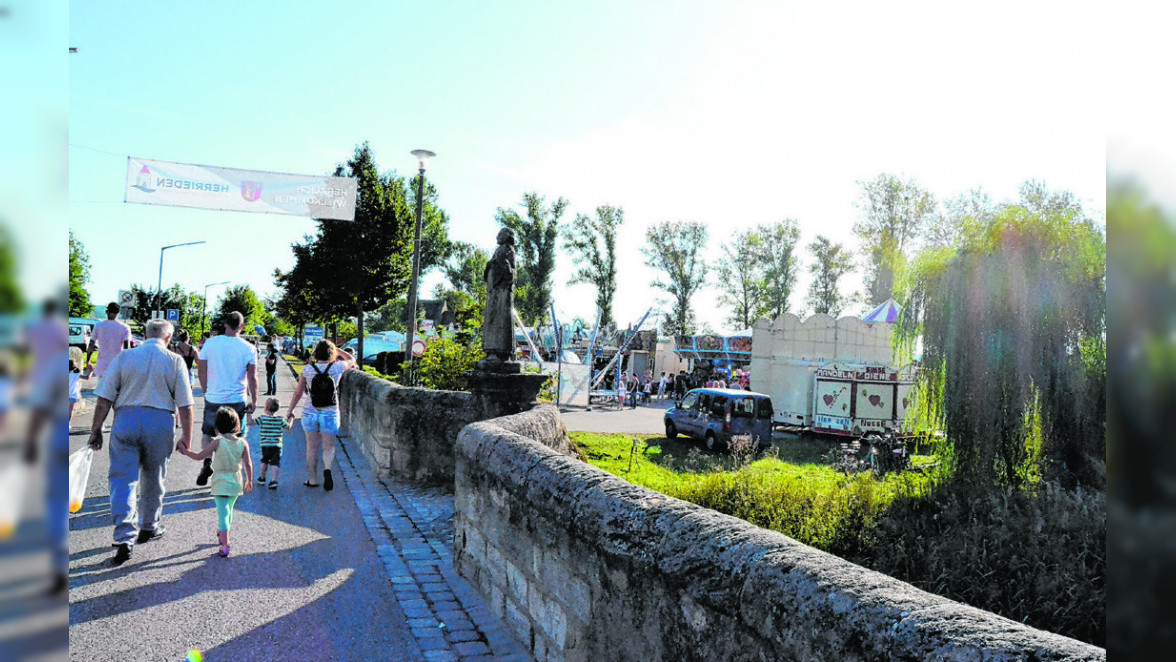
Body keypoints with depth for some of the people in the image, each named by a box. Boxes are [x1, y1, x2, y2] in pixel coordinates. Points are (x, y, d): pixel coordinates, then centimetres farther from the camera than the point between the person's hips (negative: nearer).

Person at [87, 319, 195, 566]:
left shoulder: (124, 357, 4)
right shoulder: (175, 361, 1)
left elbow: (104, 399, 1)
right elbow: (185, 406, -2)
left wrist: (96, 429, 9)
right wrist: (186, 437, 5)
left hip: (125, 420, 0)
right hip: (160, 423, 0)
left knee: (123, 480, 2)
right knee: (153, 479, 16)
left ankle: (124, 539, -8)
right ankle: (148, 528, 32)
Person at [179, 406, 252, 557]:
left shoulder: (217, 442, -13)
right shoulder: (243, 443, -3)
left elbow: (199, 456, -6)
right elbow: (248, 464, -2)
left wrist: (185, 451, 11)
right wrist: (249, 481, 9)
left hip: (221, 483, -4)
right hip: (236, 482, 4)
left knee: (223, 513, -6)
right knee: (229, 510, 23)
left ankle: (225, 546, -14)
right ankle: (221, 535, 44)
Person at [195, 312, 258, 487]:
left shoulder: (210, 343, -3)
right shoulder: (247, 348, -6)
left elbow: (201, 370, 5)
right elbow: (252, 378, -5)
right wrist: (254, 401, 5)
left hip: (213, 398, 1)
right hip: (237, 400, -1)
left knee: (207, 433, 18)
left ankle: (207, 462, -5)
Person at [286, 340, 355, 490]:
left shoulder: (307, 369, -6)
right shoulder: (337, 368, -9)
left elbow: (298, 392, 0)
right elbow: (351, 360, 13)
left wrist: (290, 410, 12)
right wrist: (336, 349, 17)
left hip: (310, 413, 1)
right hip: (330, 415, -1)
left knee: (312, 448, 14)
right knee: (329, 448, 8)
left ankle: (312, 480, 20)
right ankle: (327, 469, -20)